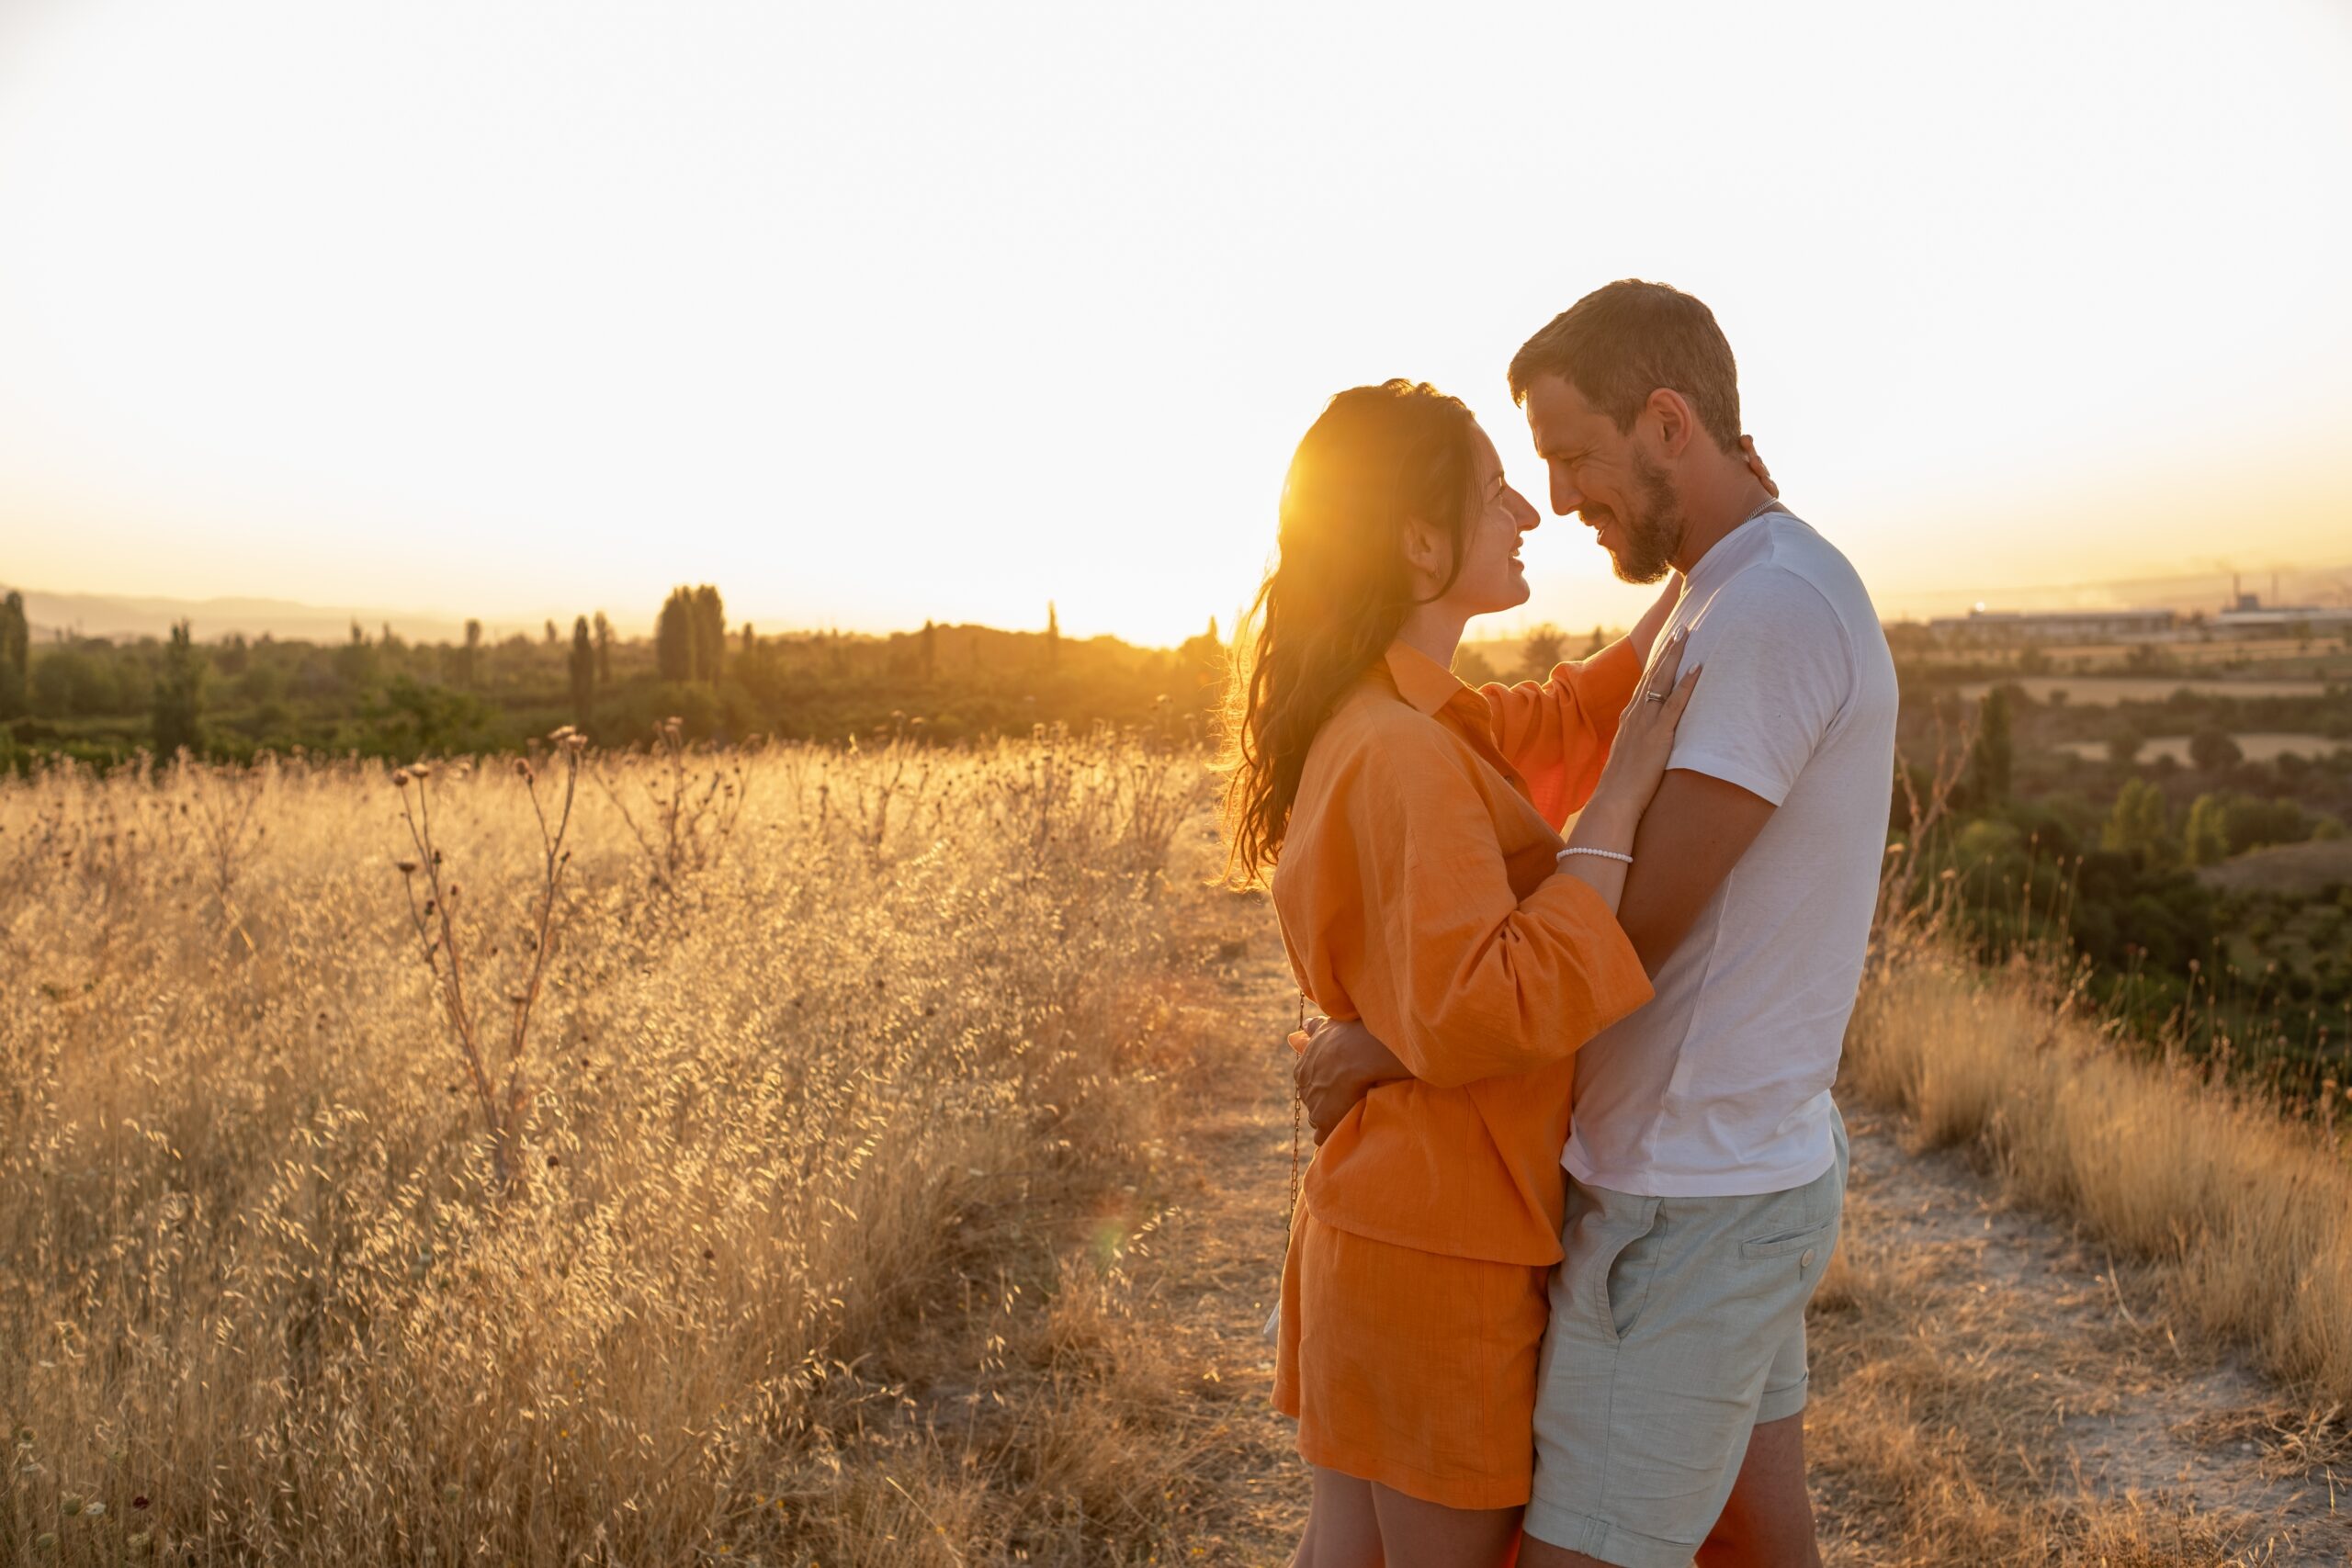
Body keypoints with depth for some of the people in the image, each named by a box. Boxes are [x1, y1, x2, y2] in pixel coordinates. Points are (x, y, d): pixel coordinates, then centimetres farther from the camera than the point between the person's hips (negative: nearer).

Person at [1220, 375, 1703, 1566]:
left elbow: (1560, 726, 17)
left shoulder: (1374, 723, 5)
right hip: (1447, 1252, -9)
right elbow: (1477, 1017, -32)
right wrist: (1615, 811, -27)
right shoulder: (1404, 761, -24)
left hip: (1372, 1225, 9)